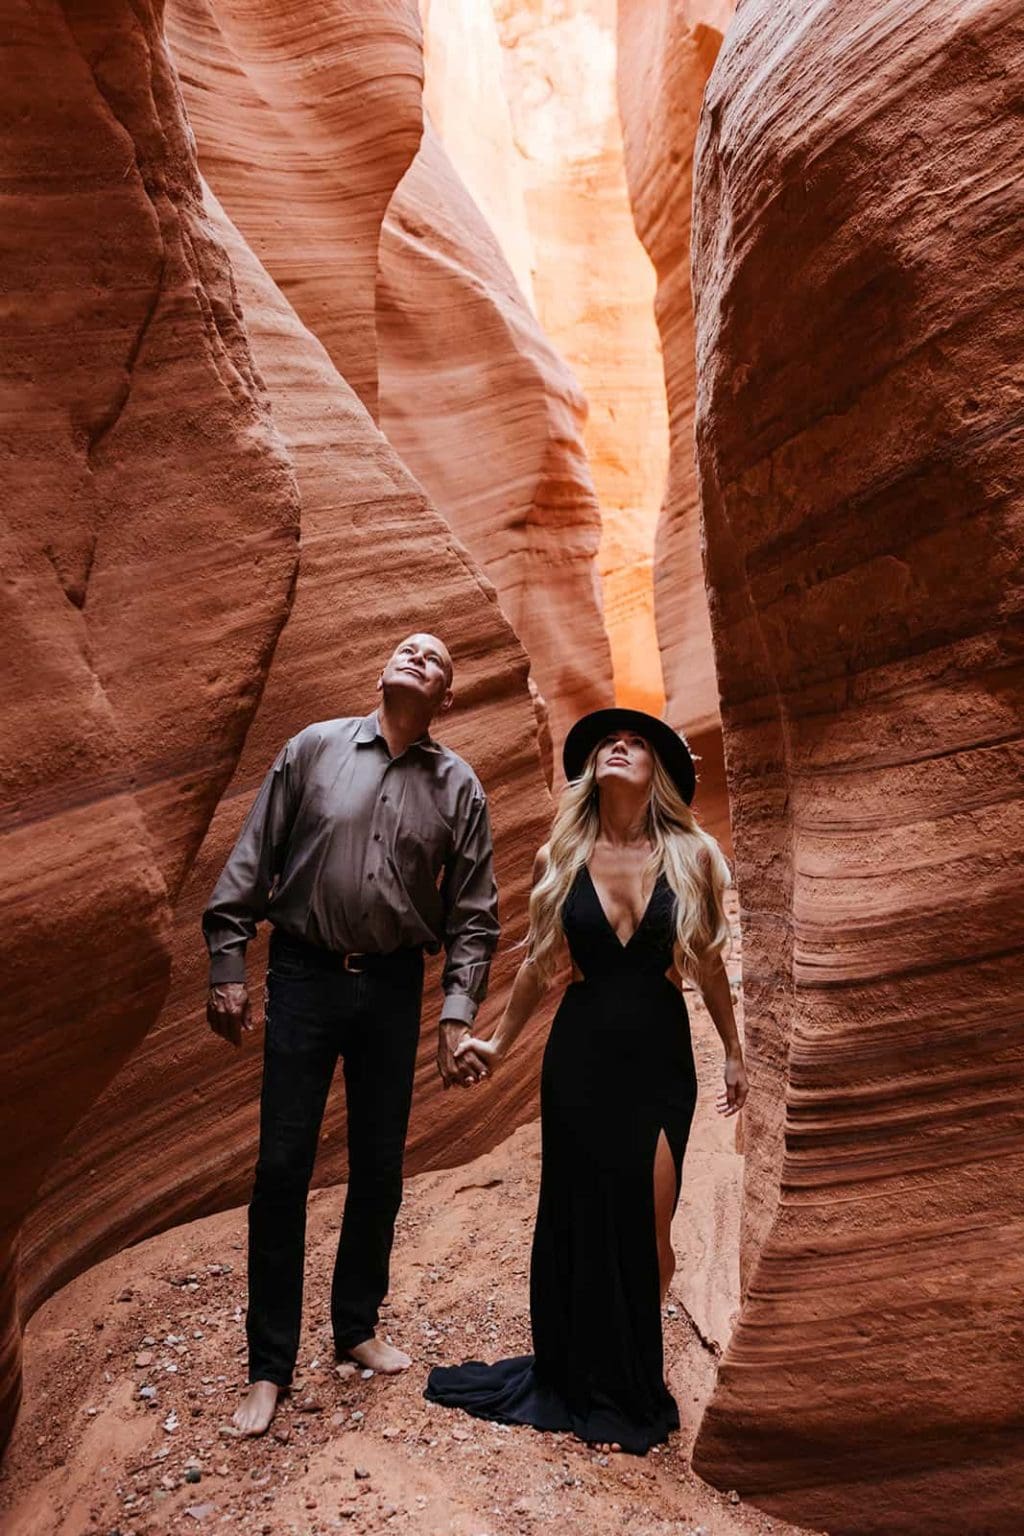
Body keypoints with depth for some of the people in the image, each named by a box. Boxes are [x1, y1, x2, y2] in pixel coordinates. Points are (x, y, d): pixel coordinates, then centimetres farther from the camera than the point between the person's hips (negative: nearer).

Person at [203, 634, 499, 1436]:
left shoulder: (458, 785, 1)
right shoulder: (315, 748, -1)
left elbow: (474, 913, 1)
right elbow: (251, 861, -1)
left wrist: (458, 1015, -5)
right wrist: (228, 965, -5)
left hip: (394, 987, 2)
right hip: (304, 976, -1)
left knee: (380, 1168, 13)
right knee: (283, 1167, 4)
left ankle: (358, 1325, 36)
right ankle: (270, 1364, 21)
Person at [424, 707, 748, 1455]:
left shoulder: (693, 856, -5)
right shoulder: (560, 859, -2)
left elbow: (709, 965, 5)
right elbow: (539, 964, 9)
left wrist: (733, 1051, 11)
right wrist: (499, 1042, 14)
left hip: (661, 1056, -1)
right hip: (580, 1054, 1)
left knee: (647, 1228, 5)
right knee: (578, 1215, 13)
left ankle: (637, 1382, 34)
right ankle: (578, 1384, 37)